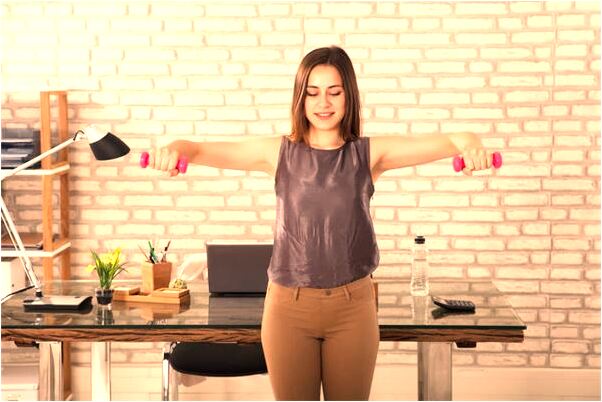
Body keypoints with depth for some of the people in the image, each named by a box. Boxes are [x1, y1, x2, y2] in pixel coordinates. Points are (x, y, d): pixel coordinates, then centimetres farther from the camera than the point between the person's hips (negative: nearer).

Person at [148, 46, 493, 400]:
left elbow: (446, 142, -14)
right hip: (288, 305, 0)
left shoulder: (369, 153, -2)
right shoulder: (279, 152, 0)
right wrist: (175, 149, -29)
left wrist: (470, 145, -36)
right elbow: (201, 150, -6)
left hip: (352, 305, 0)